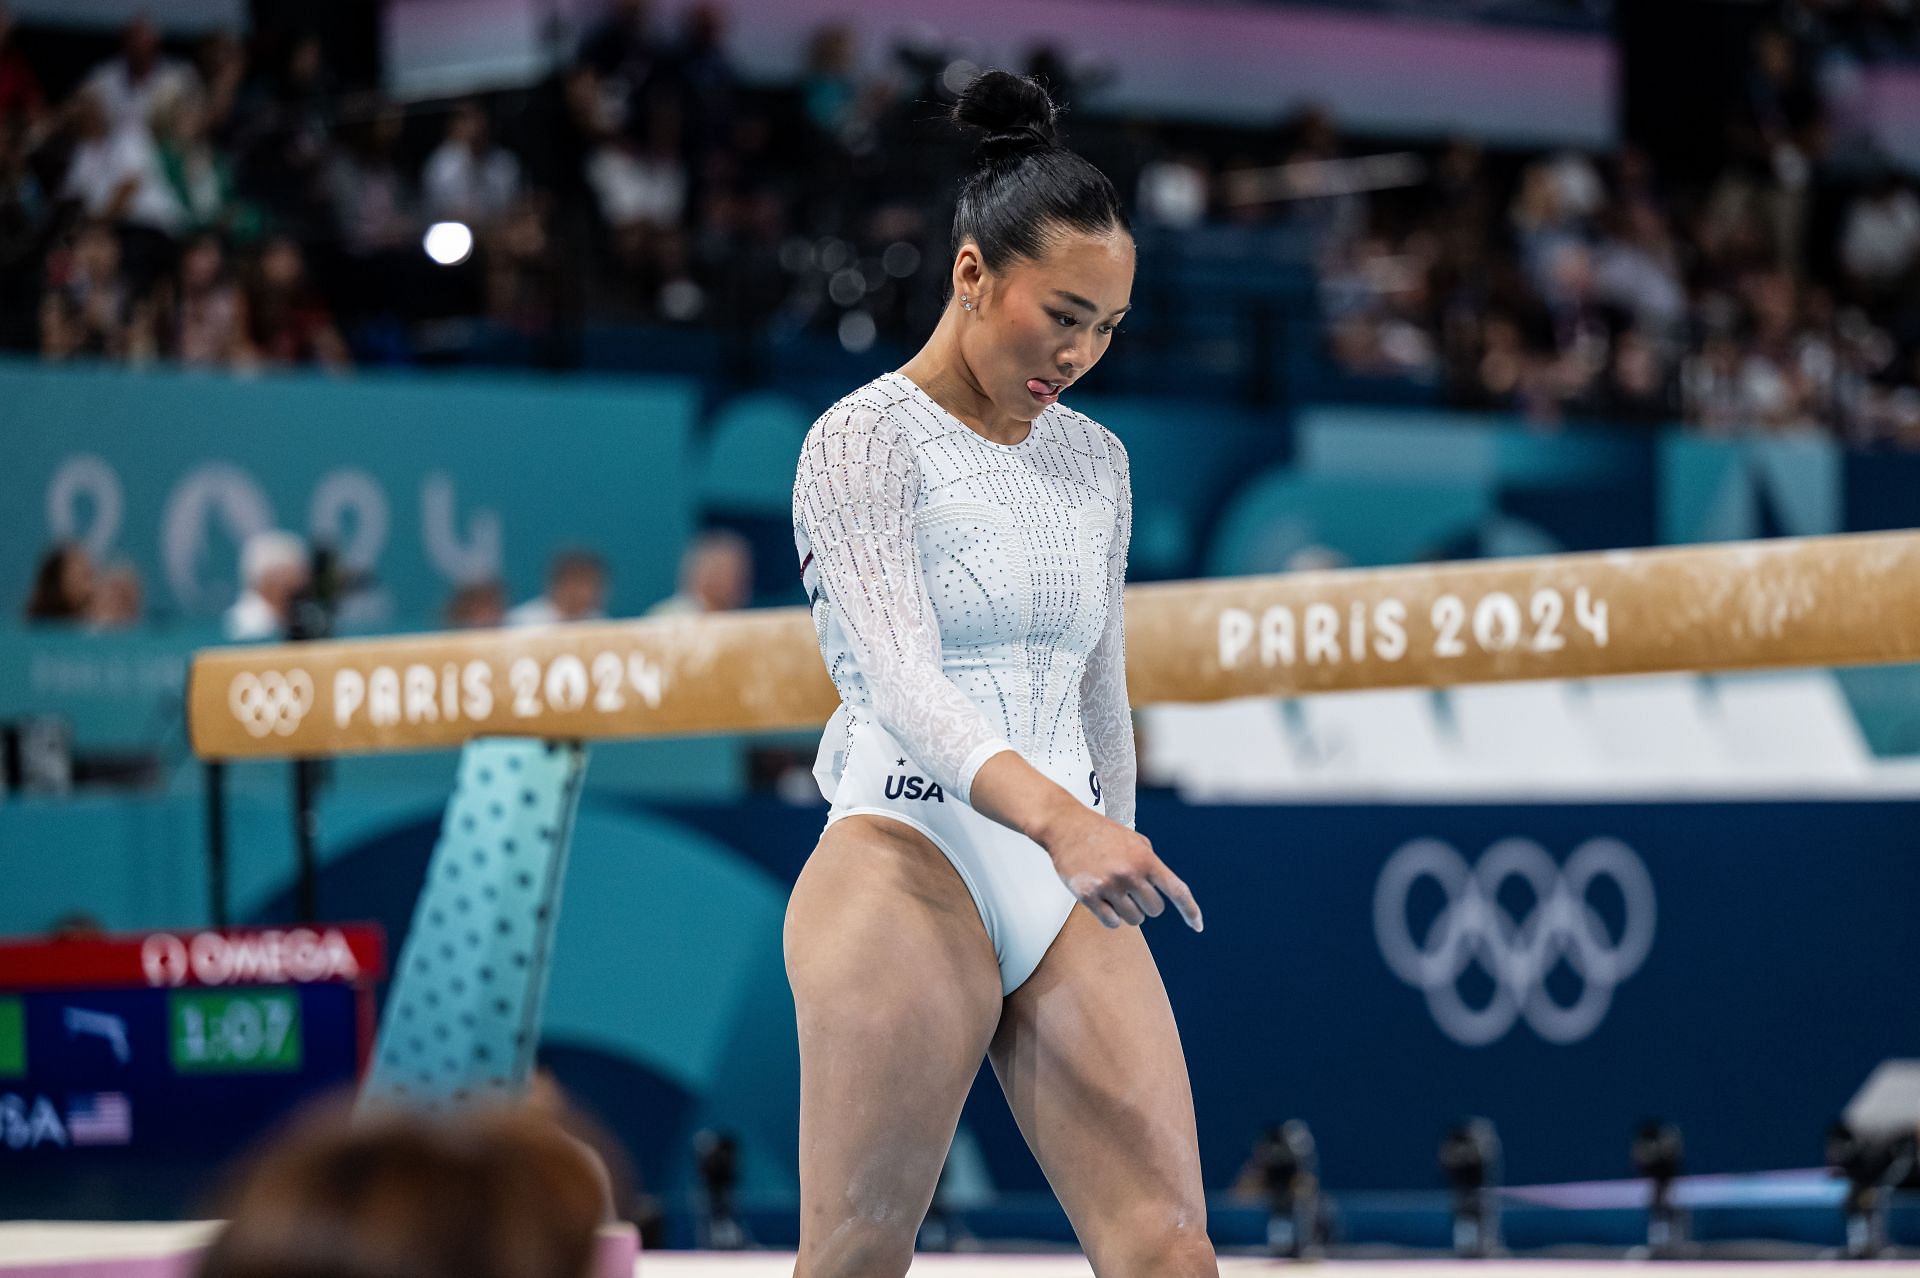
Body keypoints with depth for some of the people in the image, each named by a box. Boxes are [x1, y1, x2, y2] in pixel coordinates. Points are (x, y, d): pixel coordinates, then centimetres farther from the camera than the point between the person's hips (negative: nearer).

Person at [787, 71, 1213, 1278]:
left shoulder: (1095, 461, 16)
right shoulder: (866, 440, -5)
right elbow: (901, 682, -19)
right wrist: (1058, 819, -34)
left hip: (1067, 880, 6)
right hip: (912, 863, -6)